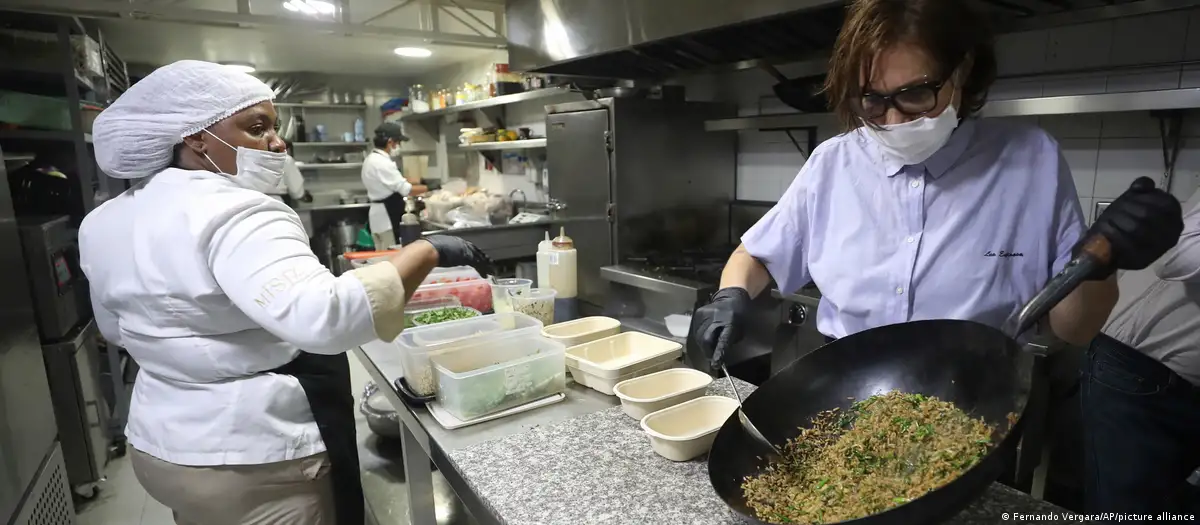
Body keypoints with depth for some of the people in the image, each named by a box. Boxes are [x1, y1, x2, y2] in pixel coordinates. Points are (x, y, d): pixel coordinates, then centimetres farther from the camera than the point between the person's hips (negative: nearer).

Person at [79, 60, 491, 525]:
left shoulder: (104, 223, 5)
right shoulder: (233, 213, -26)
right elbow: (323, 316, -42)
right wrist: (428, 252, -33)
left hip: (162, 440, 9)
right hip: (253, 458, -9)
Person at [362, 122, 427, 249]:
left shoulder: (373, 159, 12)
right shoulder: (382, 163, -20)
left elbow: (397, 181, 19)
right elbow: (406, 189, -21)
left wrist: (421, 181, 11)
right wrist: (428, 187, -8)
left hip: (380, 215, 11)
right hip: (388, 217, -11)